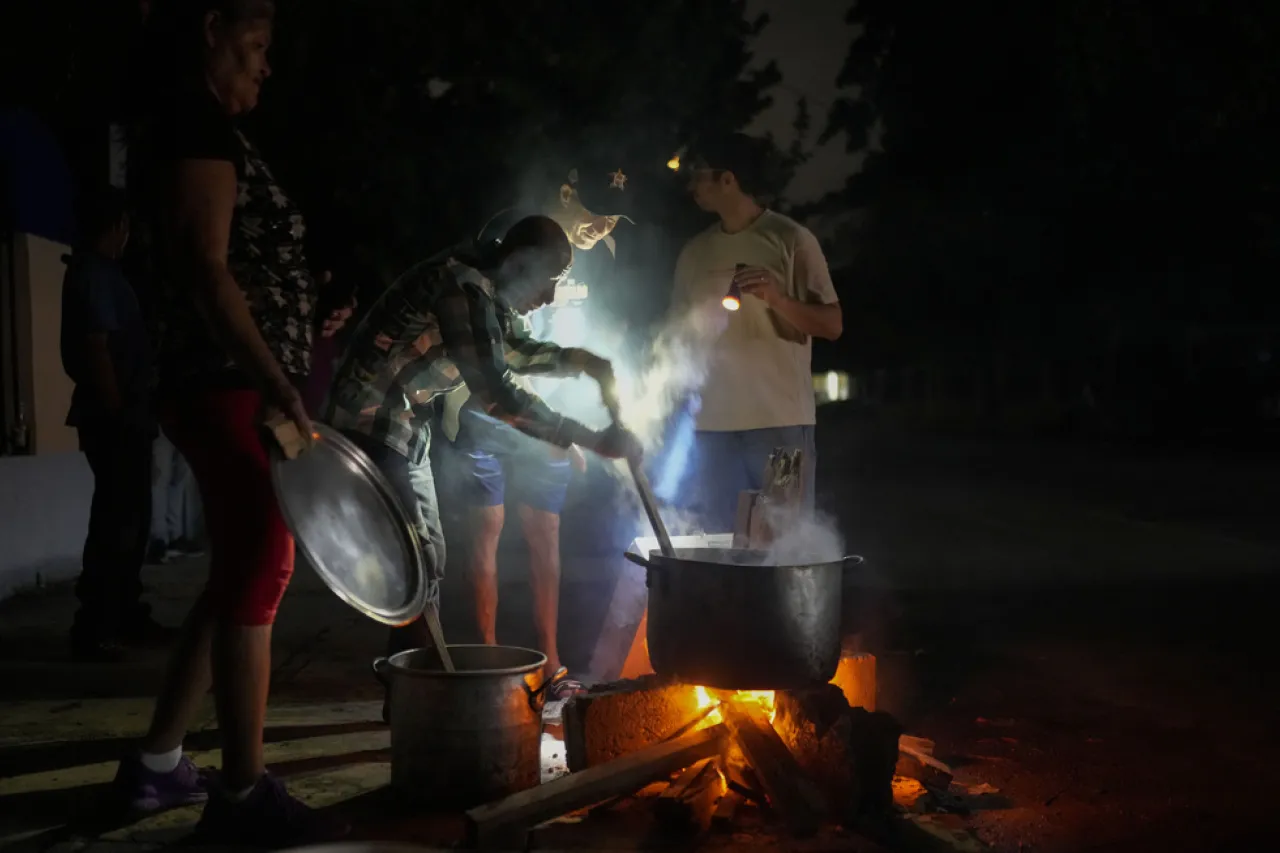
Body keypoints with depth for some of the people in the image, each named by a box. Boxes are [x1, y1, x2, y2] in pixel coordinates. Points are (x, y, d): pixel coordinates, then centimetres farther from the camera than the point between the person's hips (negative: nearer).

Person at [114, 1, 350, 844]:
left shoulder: (188, 129, 21)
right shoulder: (199, 124, -9)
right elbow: (207, 269, -20)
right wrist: (278, 387, -24)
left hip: (228, 391, 10)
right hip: (232, 390, -10)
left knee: (238, 578, 14)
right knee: (260, 571, -7)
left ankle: (158, 764, 23)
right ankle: (244, 794, 0)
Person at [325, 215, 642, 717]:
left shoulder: (487, 292, 6)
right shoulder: (464, 288, -24)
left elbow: (513, 350, 25)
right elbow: (492, 393, -33)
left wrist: (577, 360, 6)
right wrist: (590, 440, -31)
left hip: (405, 430, 10)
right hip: (372, 426, -10)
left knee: (427, 560, 13)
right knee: (414, 565, -11)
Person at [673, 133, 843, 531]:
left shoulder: (791, 239, -2)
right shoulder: (695, 252, 13)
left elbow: (832, 325, -4)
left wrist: (775, 298, -20)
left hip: (780, 421, -4)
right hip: (713, 423, 5)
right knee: (721, 541, 7)